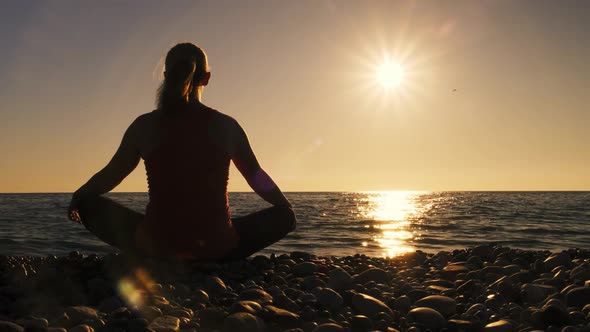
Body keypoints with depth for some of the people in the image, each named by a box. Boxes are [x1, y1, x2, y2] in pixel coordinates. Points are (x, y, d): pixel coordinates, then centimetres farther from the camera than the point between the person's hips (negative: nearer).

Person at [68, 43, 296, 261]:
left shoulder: (145, 125, 0)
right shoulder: (226, 126, 1)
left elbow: (110, 176, 12)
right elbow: (257, 178, 12)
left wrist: (77, 199, 32)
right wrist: (285, 207, 31)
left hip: (154, 246, 0)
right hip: (217, 250, 0)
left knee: (89, 204, 21)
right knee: (285, 216, 21)